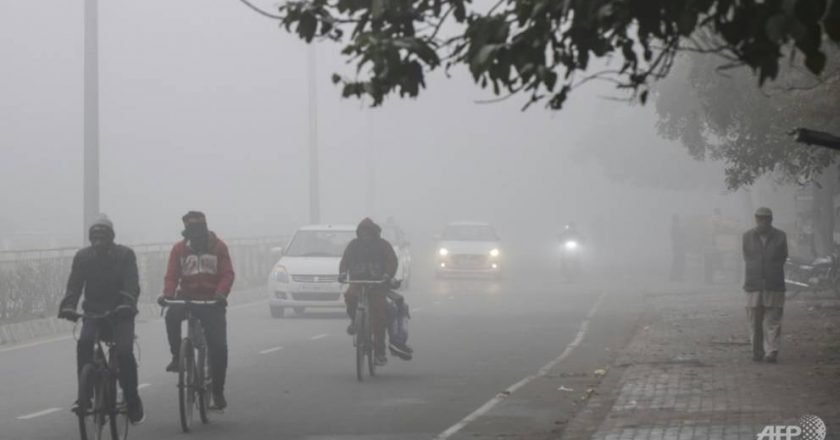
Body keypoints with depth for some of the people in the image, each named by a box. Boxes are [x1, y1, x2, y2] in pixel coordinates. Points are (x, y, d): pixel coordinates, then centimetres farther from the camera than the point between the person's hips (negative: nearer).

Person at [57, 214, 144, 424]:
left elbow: (131, 284, -15)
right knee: (84, 343, -27)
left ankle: (132, 400, -3)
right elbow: (74, 285, -4)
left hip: (120, 314, -2)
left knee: (124, 352, -20)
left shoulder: (125, 255, -3)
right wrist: (68, 306, -24)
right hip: (94, 312, 2)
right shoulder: (83, 256, 4)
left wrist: (127, 304, -35)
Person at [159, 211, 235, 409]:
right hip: (187, 297, 1)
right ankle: (176, 356, -17)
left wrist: (221, 294, -25)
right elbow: (172, 275, -3)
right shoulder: (179, 249, 3)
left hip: (211, 301, -1)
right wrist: (168, 294, -23)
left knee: (219, 346, -8)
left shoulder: (218, 247, 0)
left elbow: (228, 274, -6)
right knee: (172, 315, -34)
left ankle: (218, 391, 4)